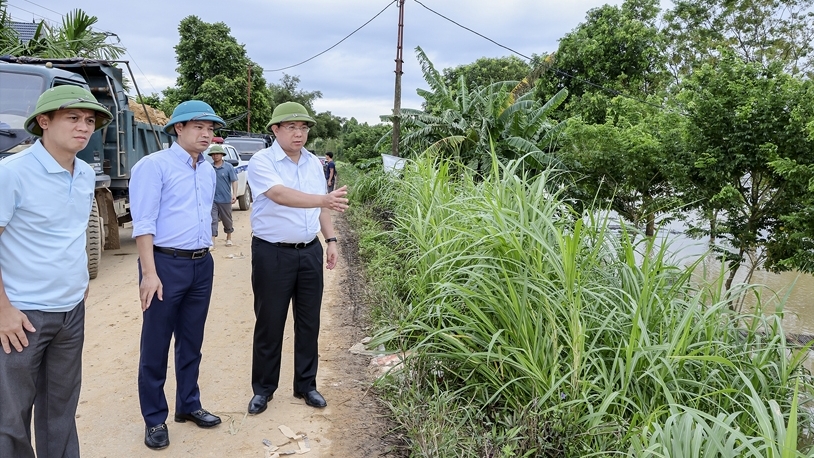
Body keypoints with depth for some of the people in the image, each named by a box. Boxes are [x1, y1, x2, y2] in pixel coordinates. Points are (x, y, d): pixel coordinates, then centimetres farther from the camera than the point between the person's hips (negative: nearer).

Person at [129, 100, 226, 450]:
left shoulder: (209, 171, 12)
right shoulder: (154, 165, -9)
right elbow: (143, 223, -14)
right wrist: (149, 273, -19)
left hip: (202, 264, 7)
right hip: (166, 264, -6)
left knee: (192, 341, 16)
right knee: (156, 345, 5)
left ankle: (188, 405, 31)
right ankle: (154, 418, 19)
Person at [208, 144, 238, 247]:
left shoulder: (228, 167, -3)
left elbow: (234, 181, -5)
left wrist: (234, 194, -15)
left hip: (225, 199, -1)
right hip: (212, 199, 1)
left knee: (227, 220, 13)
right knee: (212, 220, -6)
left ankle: (229, 238, 32)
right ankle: (212, 242, -7)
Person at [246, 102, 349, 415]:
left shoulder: (314, 163, 9)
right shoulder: (262, 161, -11)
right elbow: (280, 195, -30)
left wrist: (331, 239, 9)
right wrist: (326, 199, -43)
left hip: (310, 252, 5)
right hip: (272, 253, -5)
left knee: (308, 322, 11)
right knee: (269, 324, 6)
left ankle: (306, 385, 26)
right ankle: (263, 389, 23)